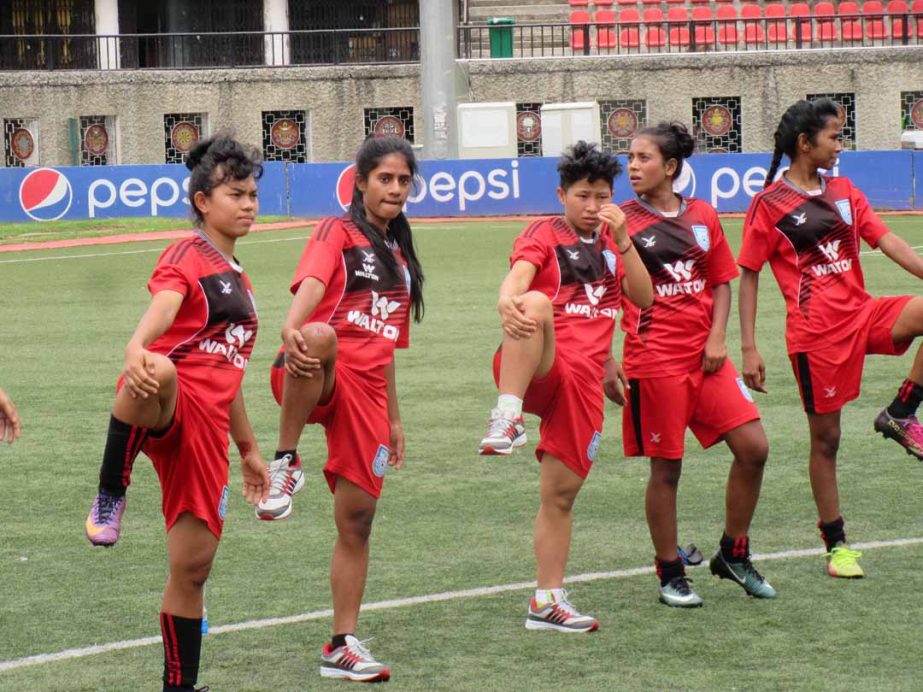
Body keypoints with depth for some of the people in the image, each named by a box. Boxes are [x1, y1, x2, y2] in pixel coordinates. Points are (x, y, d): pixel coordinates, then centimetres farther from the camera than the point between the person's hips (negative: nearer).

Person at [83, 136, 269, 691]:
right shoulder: (187, 256, 0)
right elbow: (163, 306, -23)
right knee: (160, 370, -46)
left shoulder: (238, 279, 25)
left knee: (194, 565, 5)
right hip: (167, 407, -8)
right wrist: (136, 349, -44)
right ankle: (111, 498, -34)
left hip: (206, 429, 8)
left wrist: (248, 447, 34)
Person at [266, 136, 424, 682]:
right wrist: (293, 329, -41)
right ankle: (286, 465, -32)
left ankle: (344, 645, 9)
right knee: (321, 337, -43)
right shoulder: (338, 234, 2)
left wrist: (394, 417, 28)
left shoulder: (400, 257, 23)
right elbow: (311, 284, -20)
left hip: (365, 391, 7)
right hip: (319, 380, -6)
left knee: (358, 516, 3)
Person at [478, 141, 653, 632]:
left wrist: (622, 239, -7)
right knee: (535, 305, -38)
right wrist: (508, 301, -44)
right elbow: (518, 275, -19)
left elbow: (643, 297, 6)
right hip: (539, 369, -5)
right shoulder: (544, 234, 2)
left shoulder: (612, 241, 18)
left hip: (584, 379, 5)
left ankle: (548, 600, 16)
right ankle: (507, 418, -49)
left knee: (562, 491, 6)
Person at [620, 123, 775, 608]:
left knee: (753, 448, -2)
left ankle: (733, 554, 16)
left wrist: (717, 338, -2)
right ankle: (671, 574, 14)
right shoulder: (624, 222, -3)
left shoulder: (703, 217, 8)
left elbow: (722, 282, 13)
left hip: (705, 356, 4)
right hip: (655, 361, -4)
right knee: (666, 468, 0)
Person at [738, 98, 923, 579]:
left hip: (862, 314, 5)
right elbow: (748, 276, -3)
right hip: (815, 333, -5)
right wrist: (748, 349, -8)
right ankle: (836, 544, 14)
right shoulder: (769, 205, -5)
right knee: (826, 438, 1)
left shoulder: (843, 192, 11)